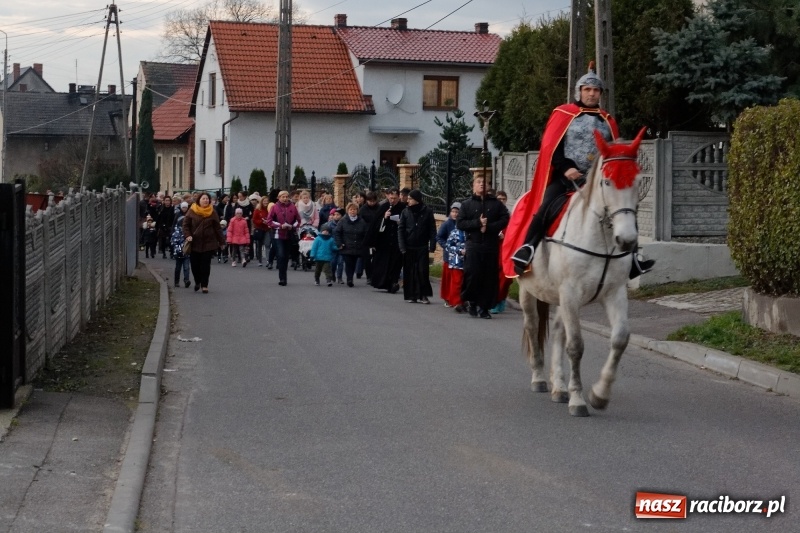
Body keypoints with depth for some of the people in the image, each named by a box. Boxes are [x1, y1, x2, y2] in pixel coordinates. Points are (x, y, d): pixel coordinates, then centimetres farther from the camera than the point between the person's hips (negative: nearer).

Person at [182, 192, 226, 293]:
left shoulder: (212, 212, 1)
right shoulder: (192, 211, -1)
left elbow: (217, 228, 4)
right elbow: (186, 225, 2)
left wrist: (221, 241, 5)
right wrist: (188, 235, -14)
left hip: (208, 242, 0)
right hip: (194, 243, 0)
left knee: (205, 265, -3)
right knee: (194, 264, 3)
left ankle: (204, 285, 5)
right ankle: (197, 281, 27)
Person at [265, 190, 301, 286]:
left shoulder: (292, 207, 6)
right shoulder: (275, 207, -1)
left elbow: (298, 220, 11)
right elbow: (269, 221, -3)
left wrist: (293, 226, -8)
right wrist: (280, 225, -14)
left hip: (289, 236, 3)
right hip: (278, 236, -3)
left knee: (286, 257, 9)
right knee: (281, 256, -14)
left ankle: (283, 278, 20)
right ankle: (282, 278, -13)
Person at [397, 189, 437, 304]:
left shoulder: (427, 211, -1)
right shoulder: (405, 212, 3)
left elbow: (432, 230, -1)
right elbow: (400, 230, 1)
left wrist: (432, 245, -9)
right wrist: (402, 247, -7)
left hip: (422, 247, -2)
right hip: (409, 247, 2)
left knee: (423, 271, -4)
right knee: (409, 272, 3)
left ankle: (423, 295, 4)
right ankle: (411, 295, 11)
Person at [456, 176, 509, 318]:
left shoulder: (496, 203, 11)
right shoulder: (466, 204, 10)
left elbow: (505, 219, 0)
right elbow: (460, 223, 0)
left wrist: (489, 227, -12)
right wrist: (478, 223, -12)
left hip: (491, 245, 1)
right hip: (473, 244, -1)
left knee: (490, 277, -1)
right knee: (472, 274, -10)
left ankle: (484, 307, 7)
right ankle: (471, 301, 13)